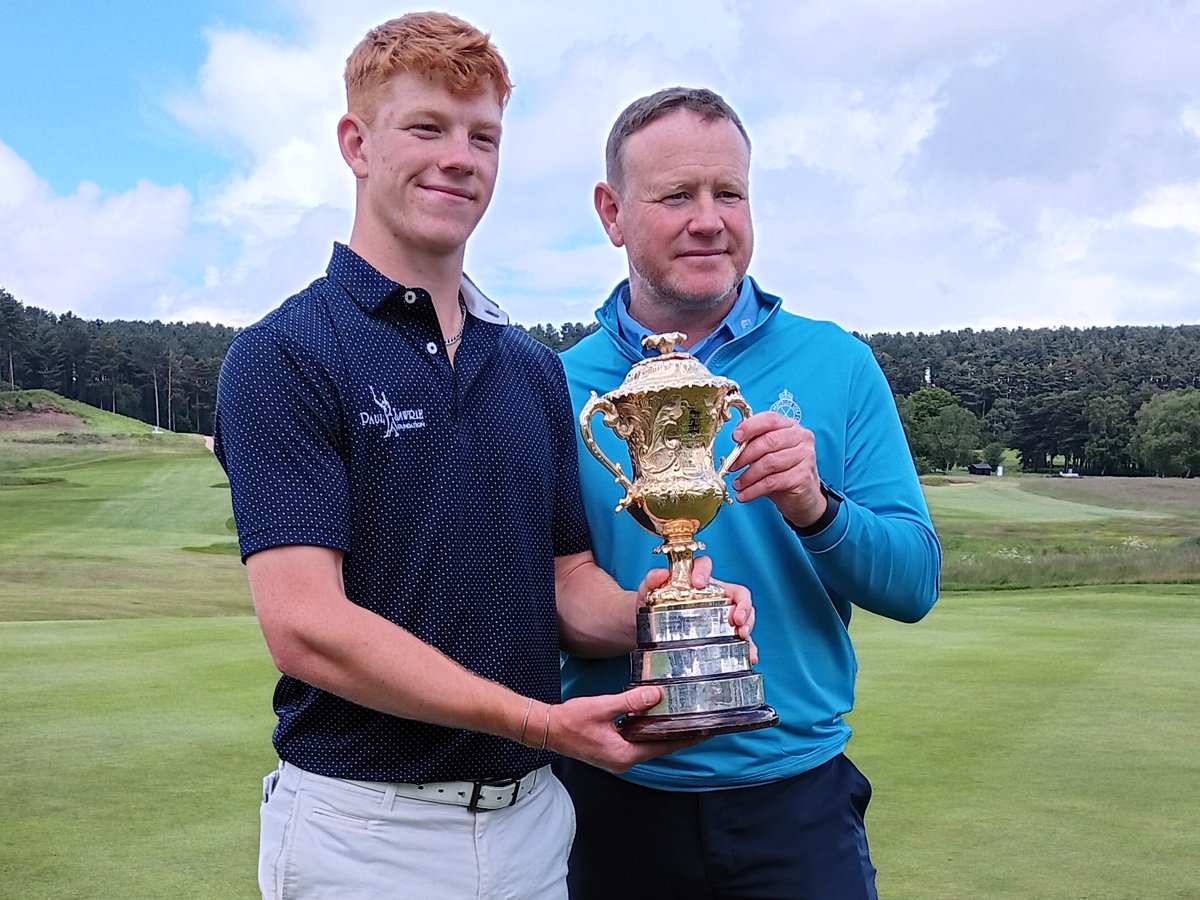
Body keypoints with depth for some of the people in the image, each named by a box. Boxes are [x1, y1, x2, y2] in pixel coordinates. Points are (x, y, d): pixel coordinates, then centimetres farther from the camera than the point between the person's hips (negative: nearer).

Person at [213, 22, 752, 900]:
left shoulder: (535, 369, 8)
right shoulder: (282, 356, -11)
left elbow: (567, 582, 8)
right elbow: (305, 625, -19)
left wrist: (647, 615, -14)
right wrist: (540, 722, -23)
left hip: (532, 815, 6)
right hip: (365, 826, -5)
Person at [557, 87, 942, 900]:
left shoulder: (837, 366, -2)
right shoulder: (559, 388, -2)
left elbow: (915, 584, -4)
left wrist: (816, 509, -22)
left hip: (797, 800, 0)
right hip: (612, 799, 1)